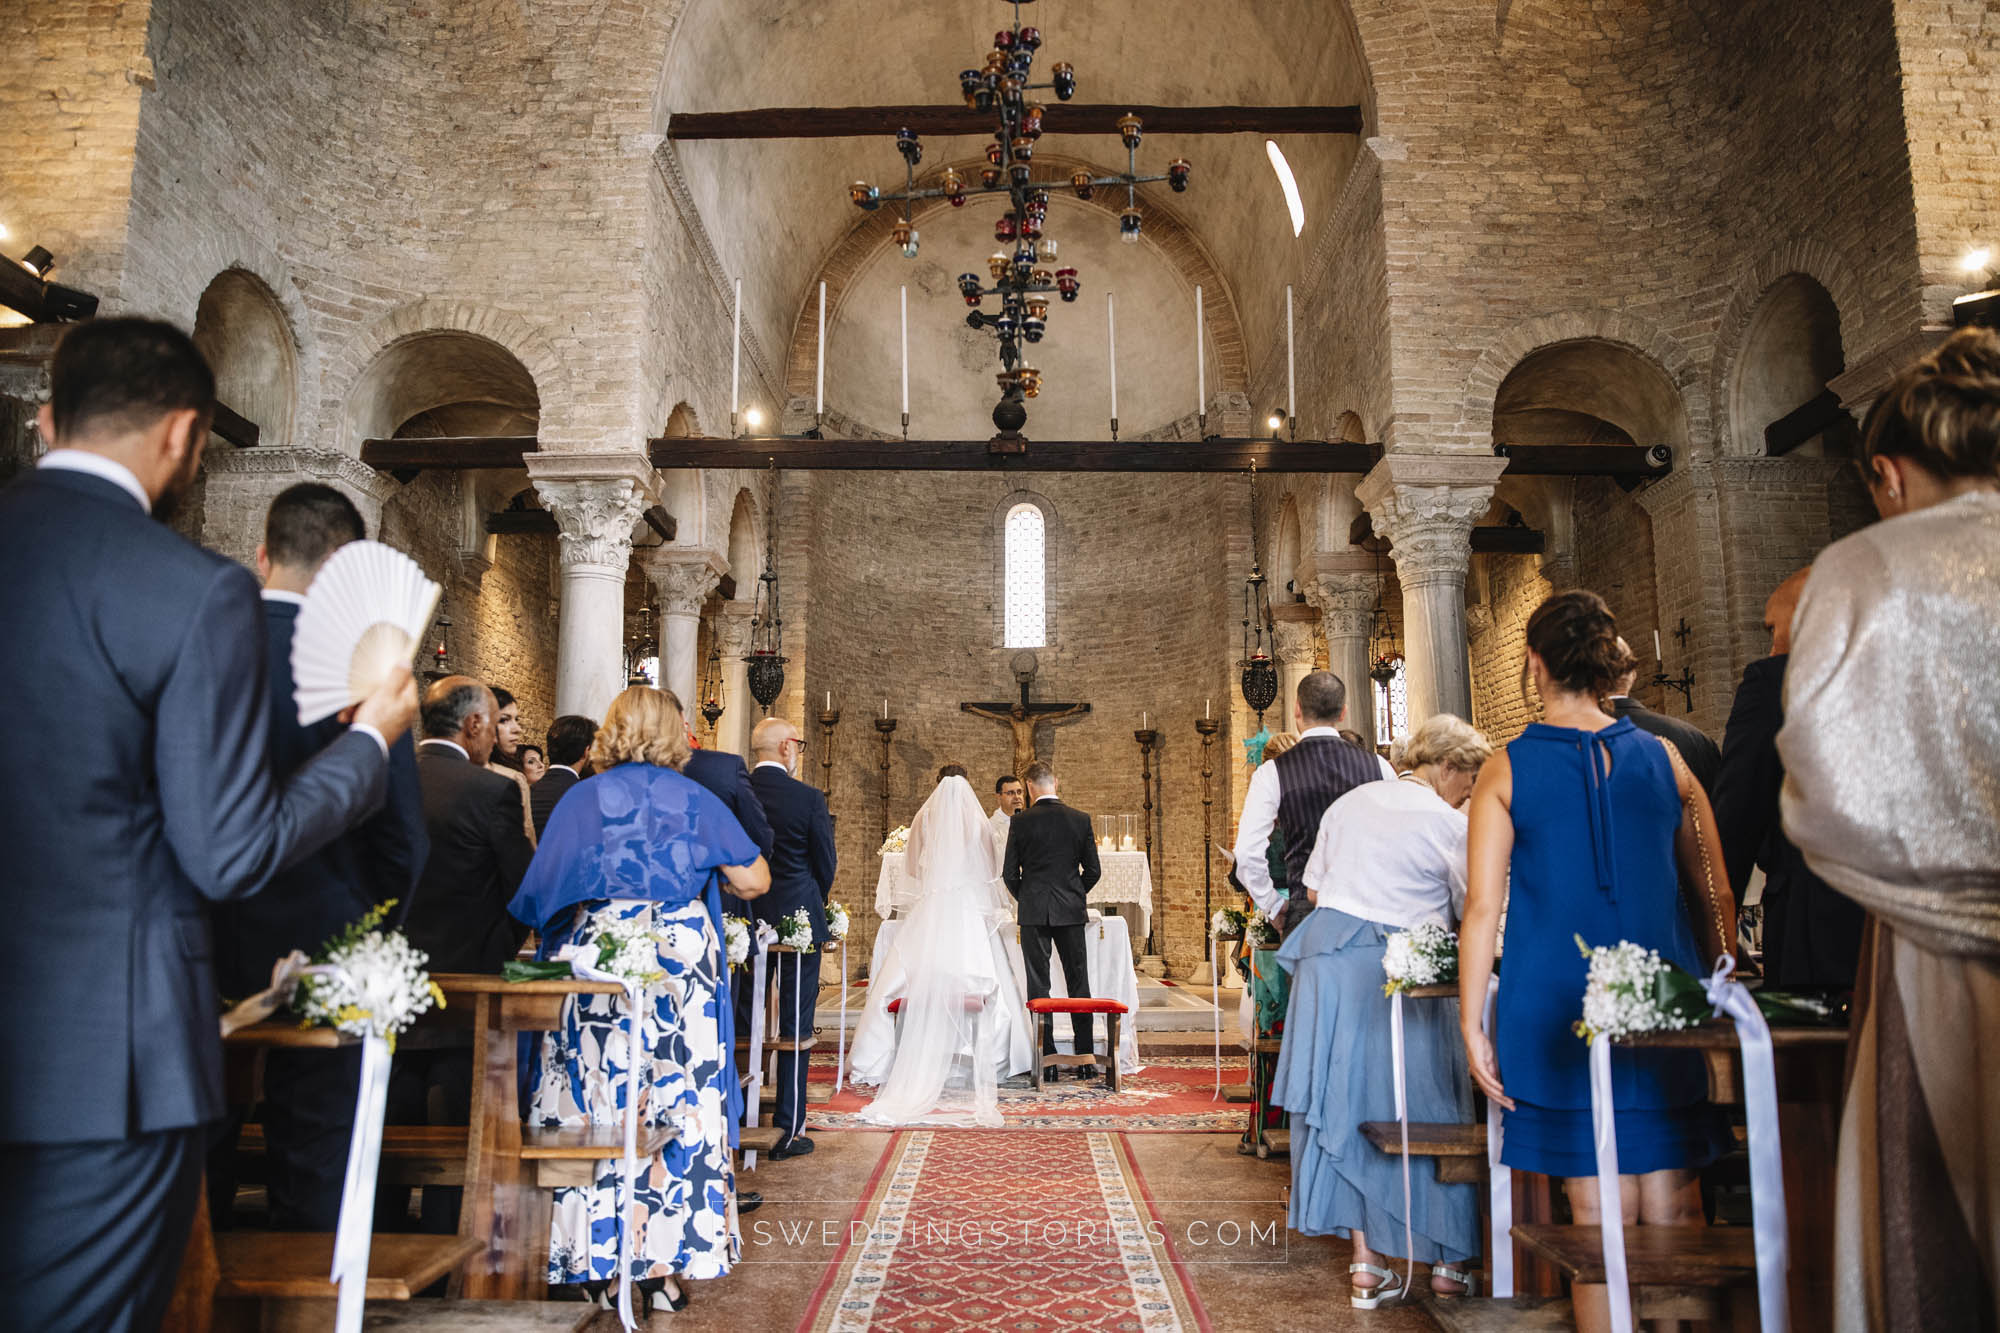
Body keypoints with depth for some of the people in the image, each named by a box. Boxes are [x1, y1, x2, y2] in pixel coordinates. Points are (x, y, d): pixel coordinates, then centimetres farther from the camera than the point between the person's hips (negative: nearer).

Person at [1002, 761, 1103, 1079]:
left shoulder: (1020, 822, -5)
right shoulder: (1080, 819, 0)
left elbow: (1010, 873, -3)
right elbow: (1093, 870, 3)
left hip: (1034, 912, -1)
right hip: (1071, 910, 2)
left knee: (1038, 986, 4)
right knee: (1078, 983, 8)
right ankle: (1085, 1059, 9)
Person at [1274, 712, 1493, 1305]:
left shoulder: (1348, 803, 11)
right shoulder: (1451, 825, -5)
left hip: (1327, 965, 5)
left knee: (1345, 1108, 10)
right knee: (1424, 1109, 9)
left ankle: (1366, 1263, 14)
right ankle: (1448, 1261, 20)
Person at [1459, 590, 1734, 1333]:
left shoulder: (1505, 771, -3)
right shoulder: (1664, 759, 4)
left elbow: (1482, 909, -6)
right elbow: (1719, 895, 10)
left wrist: (1472, 1024, -3)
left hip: (1560, 1010, -2)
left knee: (1601, 1215, 5)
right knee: (1673, 1211, 9)